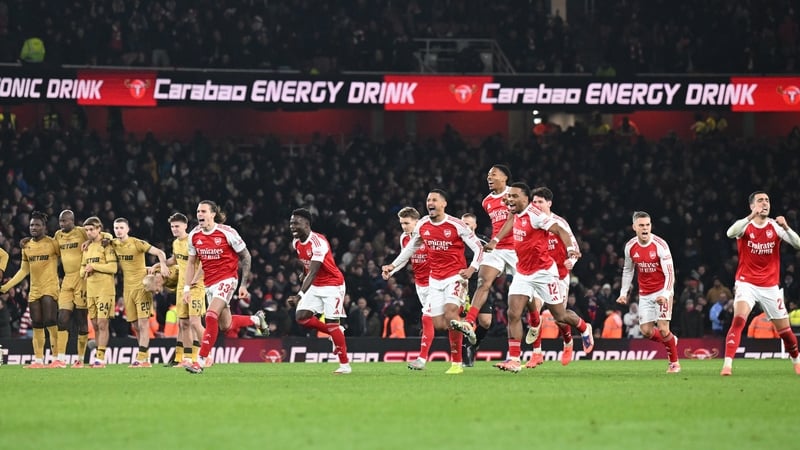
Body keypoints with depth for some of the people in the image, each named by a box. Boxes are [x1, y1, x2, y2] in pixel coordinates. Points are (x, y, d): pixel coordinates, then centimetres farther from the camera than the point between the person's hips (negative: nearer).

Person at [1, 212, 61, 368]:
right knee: (37, 326, 5)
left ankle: (57, 359, -10)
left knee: (50, 323, -14)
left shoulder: (53, 244, -5)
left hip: (50, 289, -6)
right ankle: (38, 360, 8)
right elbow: (24, 271, 18)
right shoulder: (26, 246, 12)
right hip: (34, 290, 6)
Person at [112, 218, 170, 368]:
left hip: (142, 286, -6)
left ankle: (141, 358, -14)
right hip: (127, 288, 6)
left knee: (143, 323, -11)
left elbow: (159, 252, -14)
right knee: (135, 326, 8)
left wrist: (163, 264, -32)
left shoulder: (137, 243, -12)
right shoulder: (114, 244, 5)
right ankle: (146, 356, 16)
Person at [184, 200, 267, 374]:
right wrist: (187, 288, 3)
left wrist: (244, 284, -7)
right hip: (209, 283, 6)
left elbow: (245, 256, -5)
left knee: (211, 316, -24)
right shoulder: (194, 235, 0)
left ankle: (200, 361, -23)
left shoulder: (227, 233, -14)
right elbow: (191, 262, 11)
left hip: (227, 279, -6)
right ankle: (256, 320, 41)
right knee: (225, 325, 12)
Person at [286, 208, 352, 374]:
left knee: (331, 323, -10)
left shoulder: (318, 242, -26)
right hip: (315, 286, 8)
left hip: (332, 284, -8)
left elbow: (313, 272, -33)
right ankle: (335, 333, 15)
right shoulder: (296, 242, -1)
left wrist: (300, 295, -41)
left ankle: (345, 365, 0)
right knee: (301, 317, -6)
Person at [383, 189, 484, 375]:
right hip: (435, 279, 5)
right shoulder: (422, 225, 3)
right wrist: (393, 266, 13)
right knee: (438, 324, -3)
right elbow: (410, 248, 19)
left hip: (455, 276, -5)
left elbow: (478, 247, -7)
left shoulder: (456, 225, -12)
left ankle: (457, 363, -14)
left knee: (450, 314, -24)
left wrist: (472, 268, -22)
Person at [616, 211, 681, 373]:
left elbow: (669, 273, -20)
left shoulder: (660, 245, -19)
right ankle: (671, 340, 29)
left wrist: (665, 295, -33)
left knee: (663, 329, -13)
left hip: (662, 291, -5)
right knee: (646, 331, -1)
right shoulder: (630, 246, -4)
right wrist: (623, 292, 10)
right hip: (645, 294, 5)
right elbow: (628, 270, 14)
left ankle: (674, 363, 6)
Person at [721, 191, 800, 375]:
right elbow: (730, 233, -30)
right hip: (746, 283, -2)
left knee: (784, 330, 8)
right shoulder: (745, 225, -7)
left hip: (770, 287, 2)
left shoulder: (775, 226, -2)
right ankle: (727, 364, -29)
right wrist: (751, 217, -43)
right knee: (738, 319, -25)